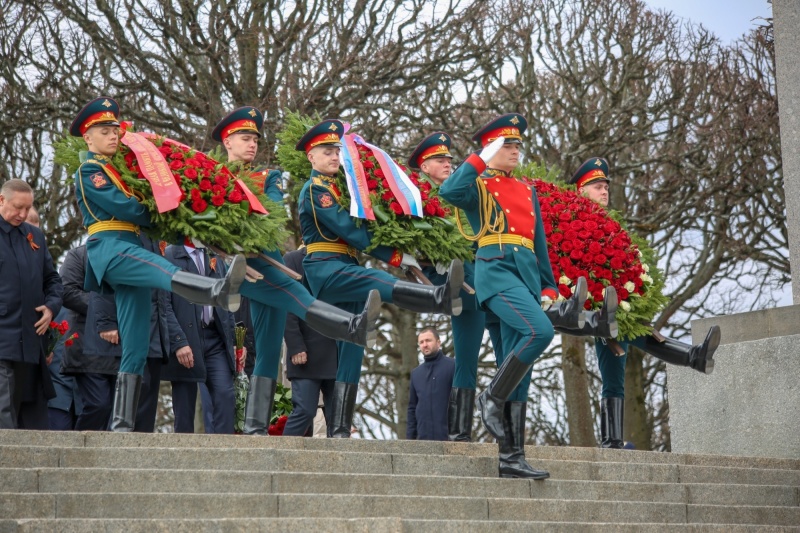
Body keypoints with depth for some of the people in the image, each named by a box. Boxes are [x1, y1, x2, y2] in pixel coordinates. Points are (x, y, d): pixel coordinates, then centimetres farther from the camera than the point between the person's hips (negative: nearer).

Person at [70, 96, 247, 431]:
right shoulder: (89, 172, 2)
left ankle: (122, 425, -3)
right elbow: (122, 207, -10)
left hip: (130, 249, 9)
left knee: (135, 349, 0)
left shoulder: (119, 168, 28)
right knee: (162, 269, -39)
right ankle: (220, 291, -69)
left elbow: (133, 208, 23)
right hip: (109, 248, -9)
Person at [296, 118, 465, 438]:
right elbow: (348, 230, -15)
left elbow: (350, 229, 24)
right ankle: (441, 297, -65)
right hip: (325, 269, -9)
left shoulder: (336, 187, 23)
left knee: (351, 351, 2)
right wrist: (397, 257, -17)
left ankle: (340, 431, -1)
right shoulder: (314, 189, -5)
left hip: (344, 270, 9)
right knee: (376, 280, -35)